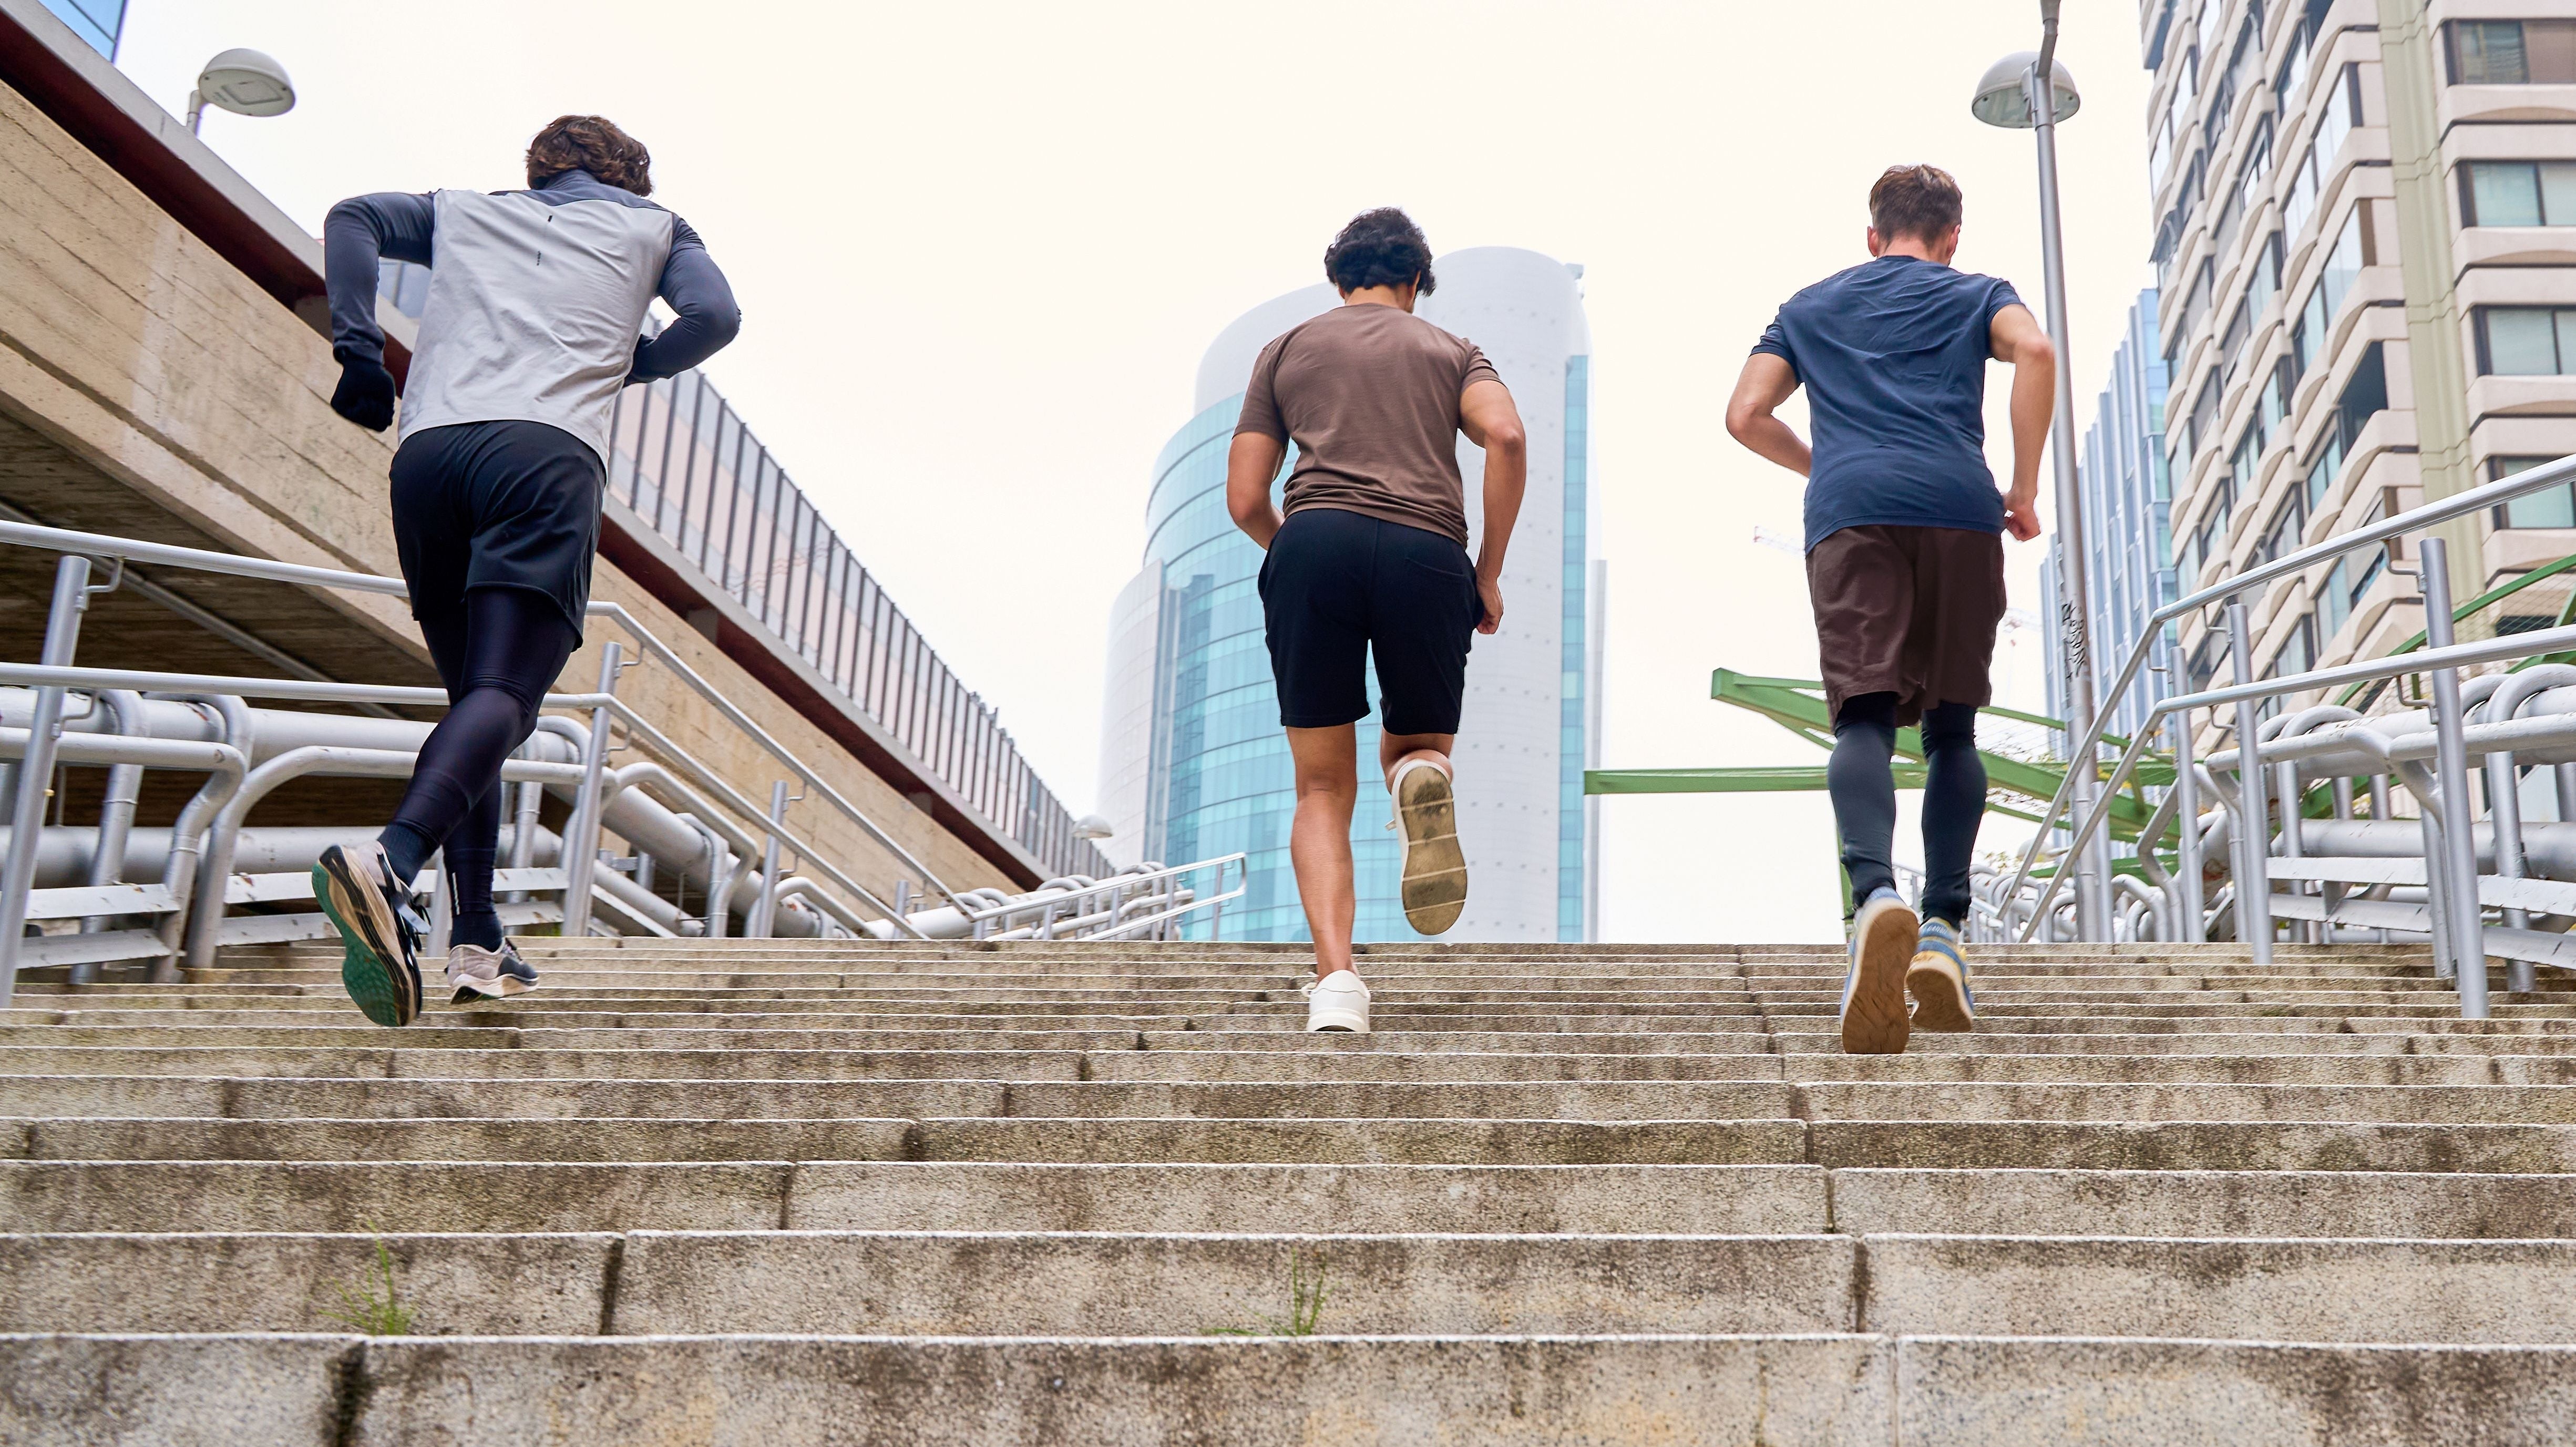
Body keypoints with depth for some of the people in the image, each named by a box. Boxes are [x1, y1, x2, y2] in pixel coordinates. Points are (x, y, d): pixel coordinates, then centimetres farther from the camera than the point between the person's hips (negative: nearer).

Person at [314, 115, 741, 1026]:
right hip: (549, 449, -4)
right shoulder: (653, 225, 26)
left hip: (428, 447, 4)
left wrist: (357, 352, 11)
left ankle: (477, 942, 2)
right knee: (504, 695, -16)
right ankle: (388, 865, -43)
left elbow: (353, 218, 17)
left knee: (472, 696, 12)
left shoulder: (465, 211, 32)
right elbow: (715, 316, 8)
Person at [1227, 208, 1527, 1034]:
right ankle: (1424, 779, -19)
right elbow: (1506, 437, 2)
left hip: (1315, 541, 0)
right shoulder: (1450, 349, 24)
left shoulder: (1288, 348, 26)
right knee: (1416, 748, 21)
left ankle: (1335, 976, -15)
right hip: (1426, 555, 0)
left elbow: (1245, 500, 18)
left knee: (1324, 790, 7)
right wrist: (1489, 572, 8)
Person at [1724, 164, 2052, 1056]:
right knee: (1951, 726, 9)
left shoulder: (1809, 307, 29)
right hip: (1958, 508, 0)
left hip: (1848, 514, 0)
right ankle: (1942, 930, -3)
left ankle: (1877, 893, -38)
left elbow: (1746, 416, 19)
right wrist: (2024, 489, 7)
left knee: (1864, 717, -11)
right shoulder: (1975, 295, 23)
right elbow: (2034, 352, 1)